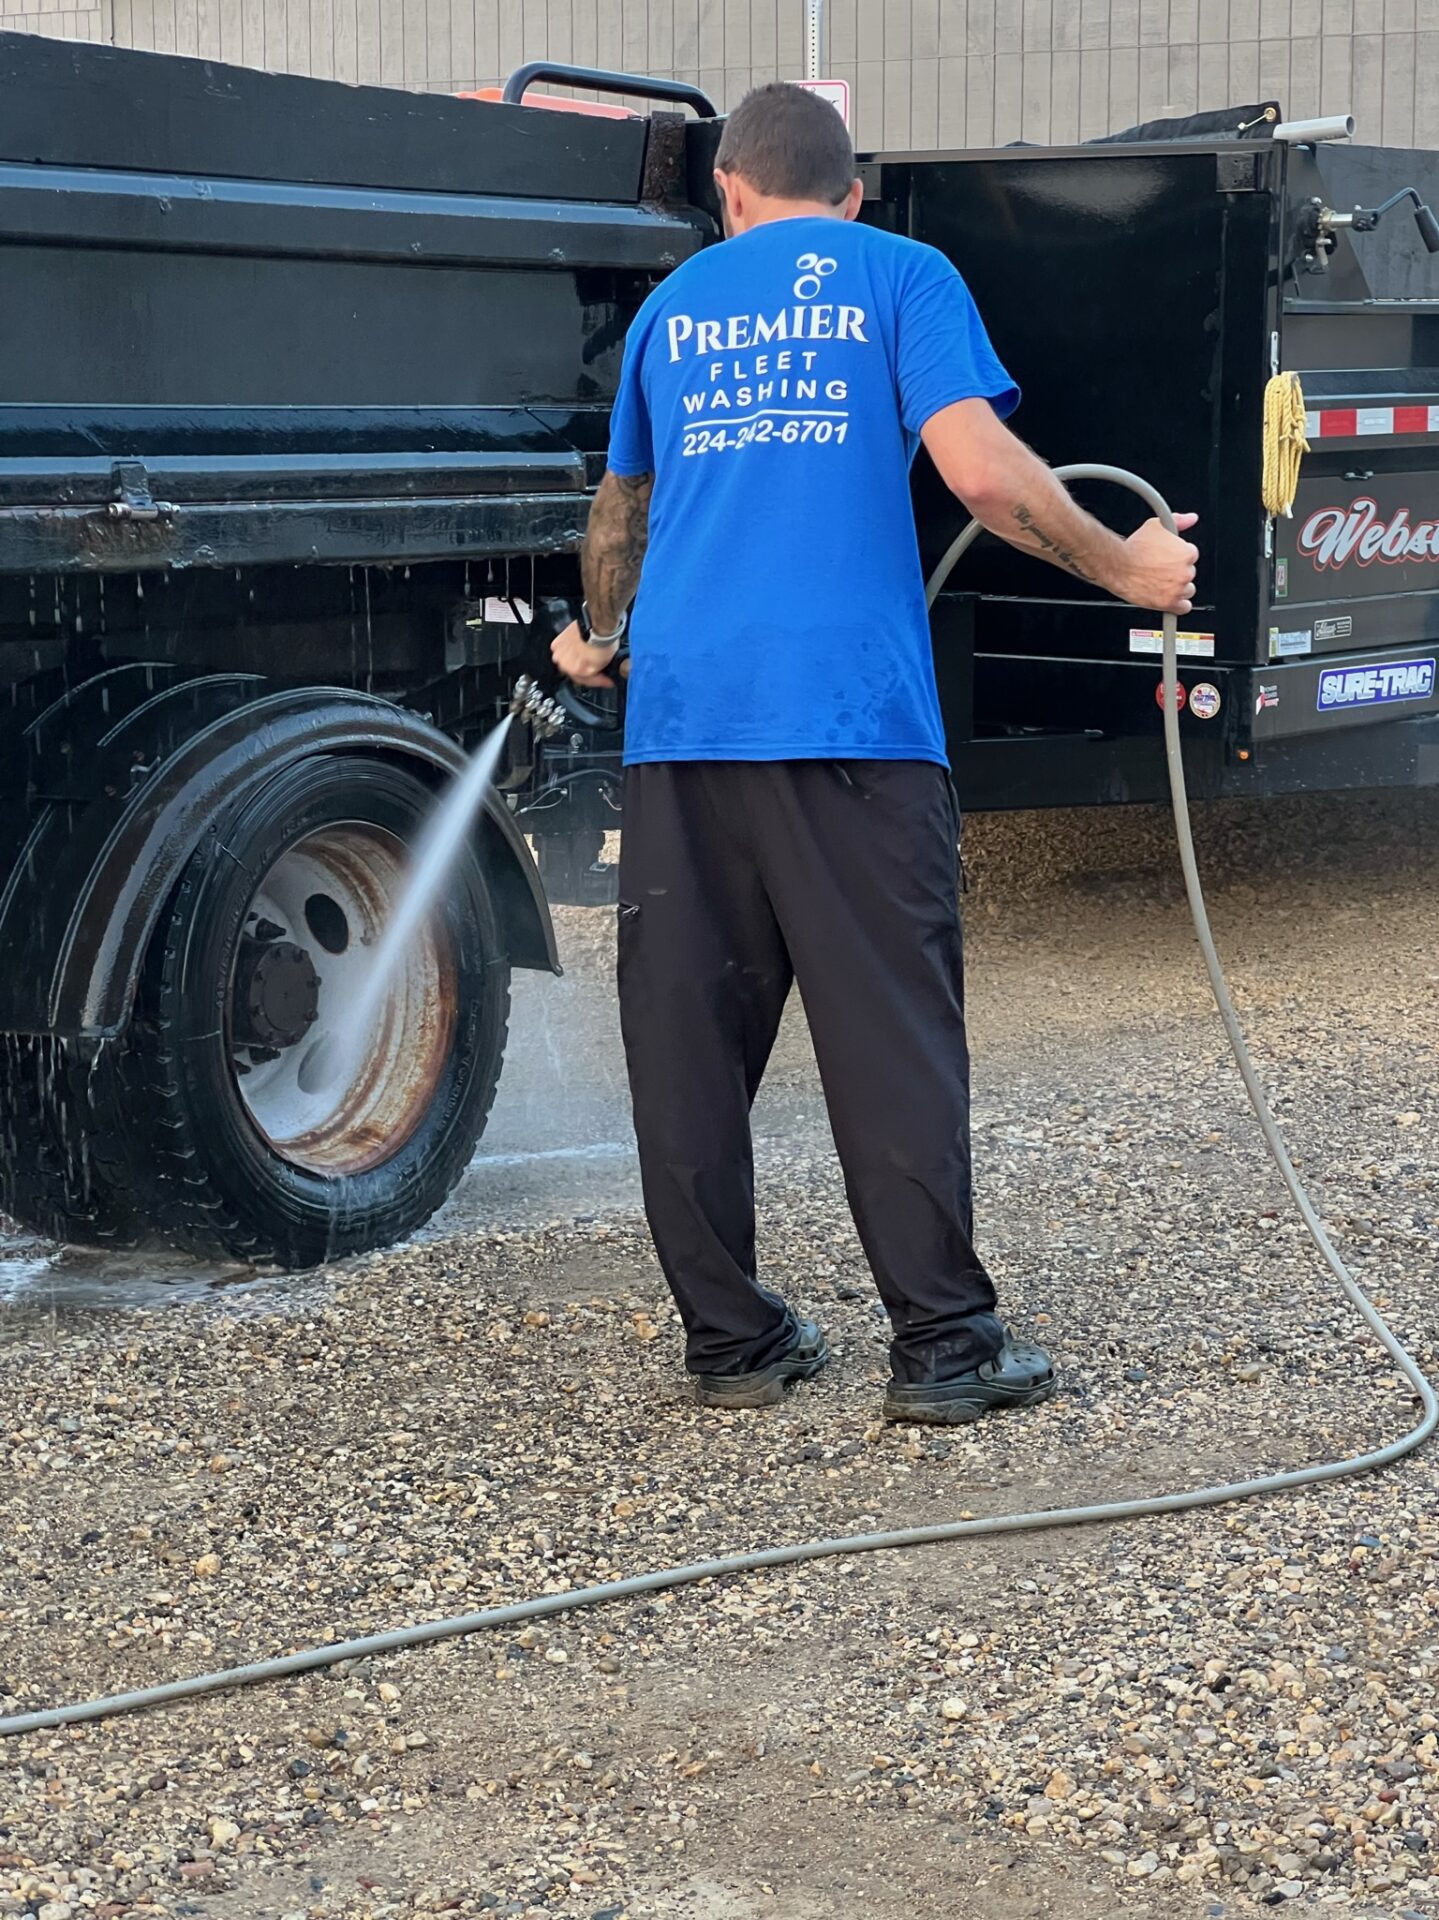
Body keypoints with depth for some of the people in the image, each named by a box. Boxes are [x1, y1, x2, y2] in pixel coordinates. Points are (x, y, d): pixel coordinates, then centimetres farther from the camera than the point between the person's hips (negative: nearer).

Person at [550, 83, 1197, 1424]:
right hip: (850, 712, -4)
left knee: (687, 1035, 9)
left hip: (680, 712, 4)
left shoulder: (672, 305, 21)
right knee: (893, 1032, -1)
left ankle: (728, 1340, 14)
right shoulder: (899, 276, 7)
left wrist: (597, 637, 51)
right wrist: (1124, 568, 5)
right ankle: (942, 1346, 2)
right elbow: (980, 469, -7)